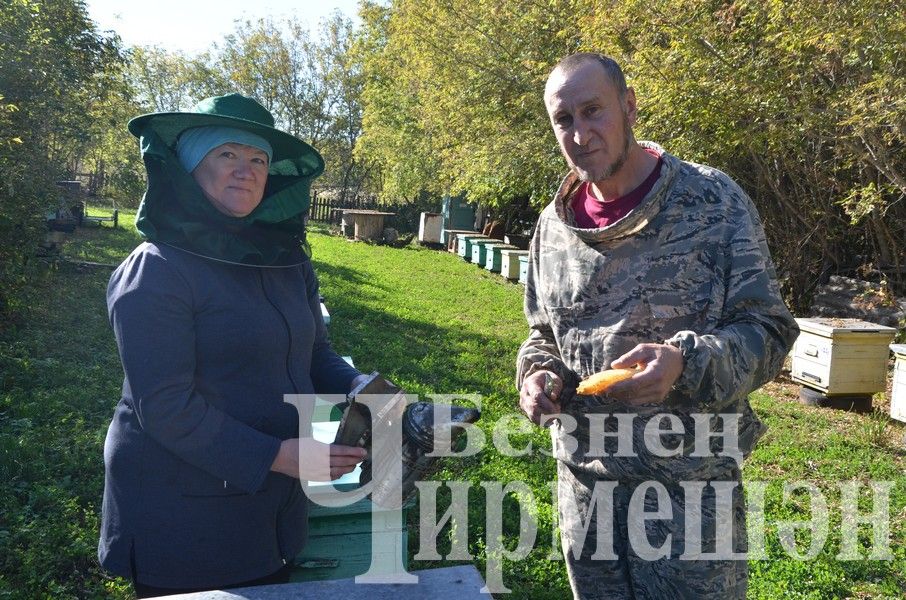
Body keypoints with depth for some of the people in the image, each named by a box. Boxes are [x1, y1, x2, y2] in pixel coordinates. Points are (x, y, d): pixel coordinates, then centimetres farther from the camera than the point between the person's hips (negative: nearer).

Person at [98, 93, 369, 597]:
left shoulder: (287, 261, 3)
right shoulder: (157, 272, -16)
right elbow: (166, 406, -21)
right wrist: (276, 455, -25)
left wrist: (364, 391, -11)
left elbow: (316, 356, 9)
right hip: (181, 516, -6)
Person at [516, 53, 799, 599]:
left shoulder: (714, 201, -8)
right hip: (583, 478, 4)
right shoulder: (553, 226, 4)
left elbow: (767, 331, -8)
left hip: (691, 478, -4)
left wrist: (685, 363, -27)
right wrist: (537, 374, -6)